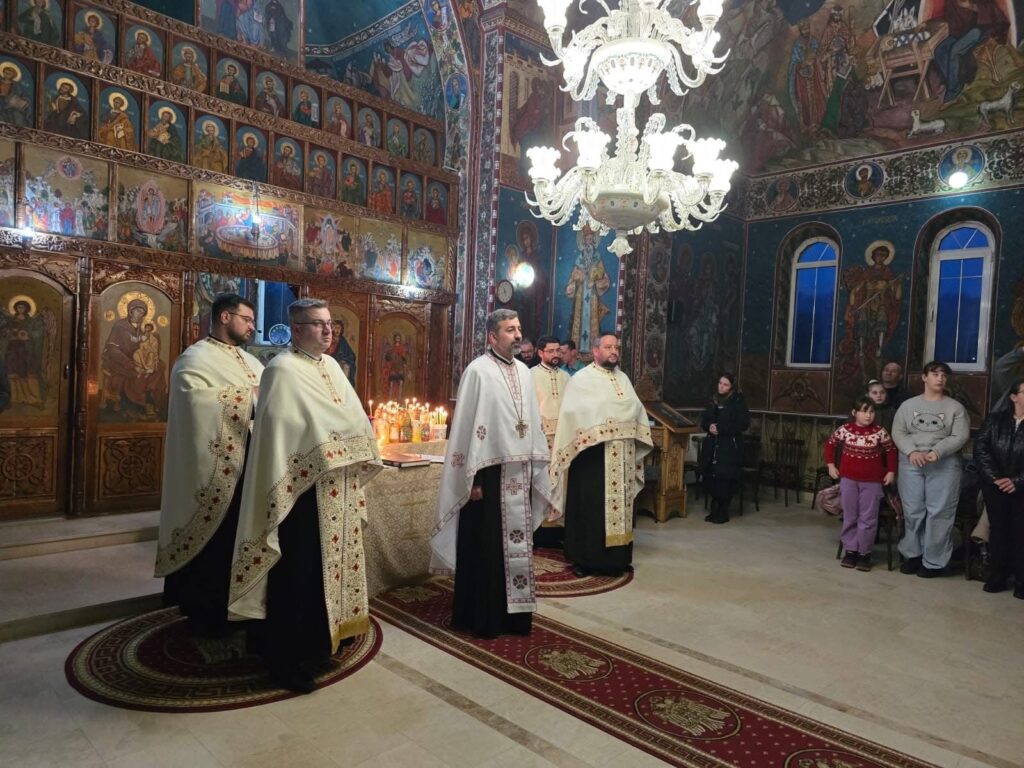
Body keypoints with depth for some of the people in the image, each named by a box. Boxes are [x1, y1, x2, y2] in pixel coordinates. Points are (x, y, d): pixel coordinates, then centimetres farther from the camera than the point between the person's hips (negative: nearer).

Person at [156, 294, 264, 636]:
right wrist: (251, 396, -19)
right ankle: (207, 613, 18)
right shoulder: (195, 359, -7)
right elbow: (200, 404, -23)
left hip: (250, 465, 7)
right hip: (216, 469, -7)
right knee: (214, 540, 4)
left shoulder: (251, 361, 17)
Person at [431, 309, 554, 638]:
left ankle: (511, 613, 28)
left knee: (516, 544, 14)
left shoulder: (523, 371, 10)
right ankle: (482, 616, 19)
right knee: (485, 546, 4)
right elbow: (467, 427, -13)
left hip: (519, 472, 7)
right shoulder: (478, 371, -10)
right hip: (490, 472, -7)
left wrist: (536, 468, 12)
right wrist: (473, 479, -15)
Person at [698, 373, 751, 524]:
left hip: (730, 447, -5)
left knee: (724, 480, -7)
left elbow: (743, 424, -10)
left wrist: (721, 429, -16)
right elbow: (704, 421, 17)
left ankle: (723, 513, 7)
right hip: (712, 445, 5)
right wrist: (709, 426, -6)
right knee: (709, 477, 0)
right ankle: (715, 510, 17)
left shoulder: (738, 402, -4)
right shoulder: (714, 400, 13)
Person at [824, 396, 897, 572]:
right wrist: (831, 465, 5)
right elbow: (830, 444, 10)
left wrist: (891, 471, 0)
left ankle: (864, 553, 13)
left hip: (872, 481, -1)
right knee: (849, 517, 8)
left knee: (868, 518, 2)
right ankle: (850, 550, 18)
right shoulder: (845, 429, -4)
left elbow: (891, 451, 5)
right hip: (848, 479, 1)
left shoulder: (880, 432, -6)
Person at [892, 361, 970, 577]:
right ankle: (912, 555, 17)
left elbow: (960, 436, -4)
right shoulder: (908, 405, 8)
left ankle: (934, 561, 6)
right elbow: (898, 432, 3)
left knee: (939, 512, -3)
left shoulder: (955, 407, 5)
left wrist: (936, 452, -17)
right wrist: (912, 451, -13)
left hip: (944, 464, -1)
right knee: (912, 510, 5)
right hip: (911, 462, 1)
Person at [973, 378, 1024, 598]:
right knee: (998, 529, 8)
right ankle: (997, 577, 18)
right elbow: (980, 449, -2)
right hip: (995, 485, 2)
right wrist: (995, 478, -11)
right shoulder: (995, 419, 3)